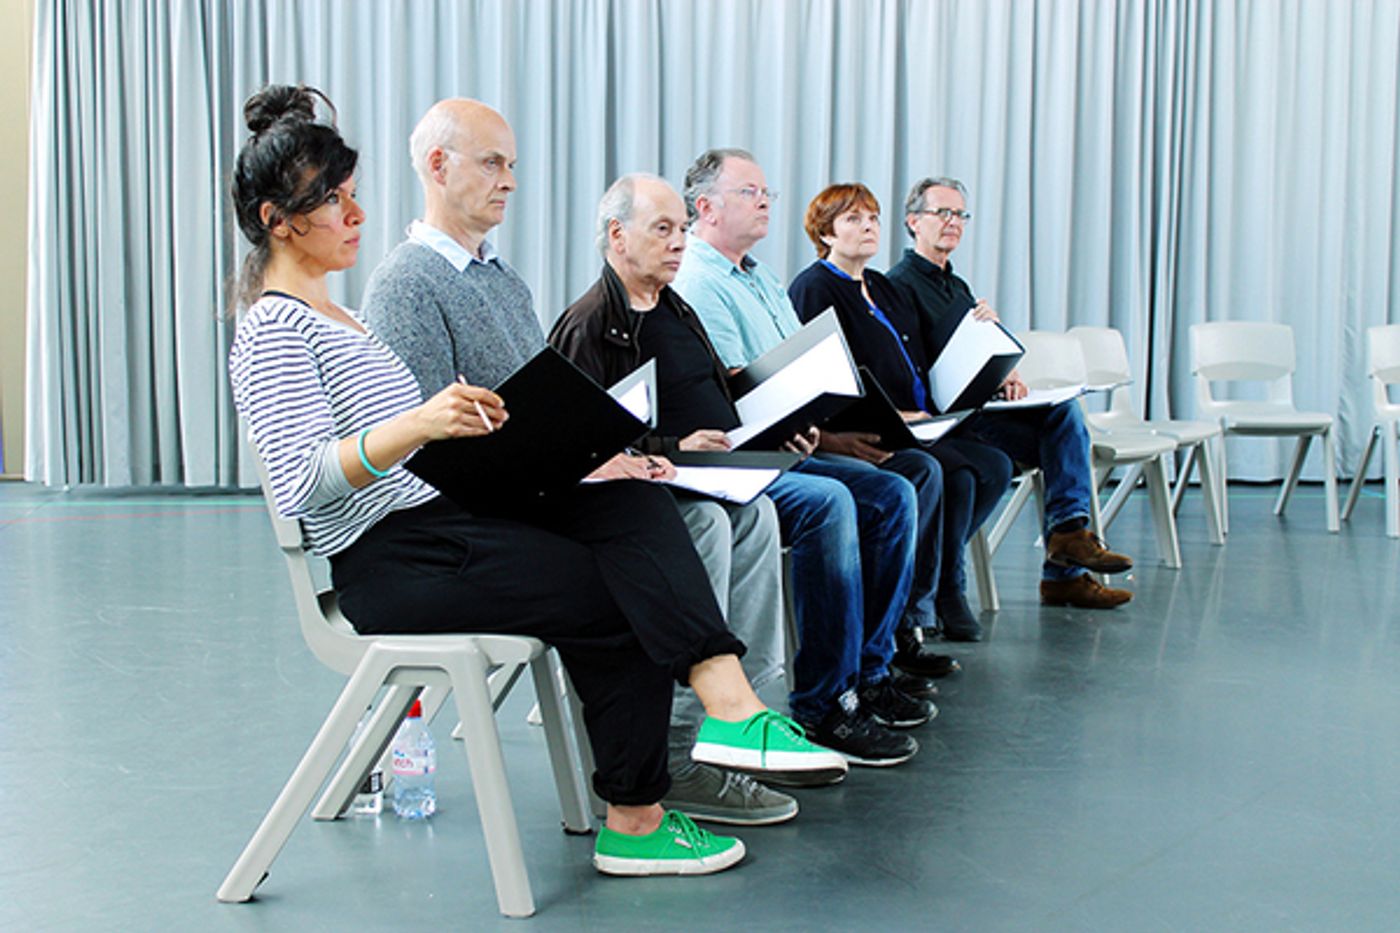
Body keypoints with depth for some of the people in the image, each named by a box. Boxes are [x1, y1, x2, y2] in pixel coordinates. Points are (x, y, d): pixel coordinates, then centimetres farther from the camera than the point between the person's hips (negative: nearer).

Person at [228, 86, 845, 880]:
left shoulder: (332, 314, 23)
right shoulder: (272, 331, -8)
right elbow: (300, 481, -23)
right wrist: (415, 426, -36)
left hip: (448, 513, 8)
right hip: (387, 557, -8)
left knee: (630, 497, -14)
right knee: (616, 599, -15)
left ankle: (728, 704, -30)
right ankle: (635, 823, -4)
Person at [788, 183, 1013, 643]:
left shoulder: (882, 287, 23)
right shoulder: (813, 289, -4)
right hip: (867, 438, -9)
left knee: (996, 466, -9)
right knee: (956, 475, -26)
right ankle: (945, 592, -7)